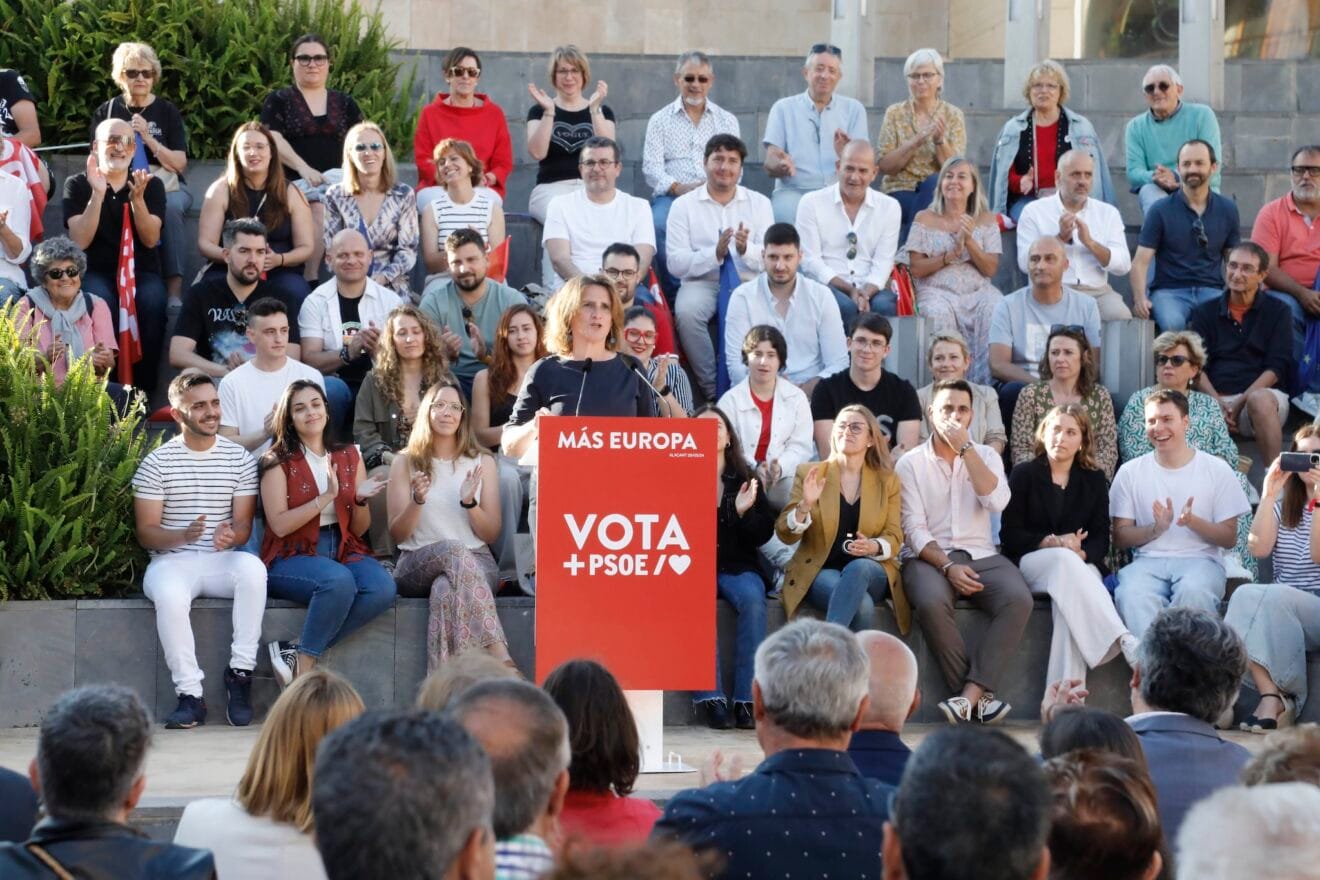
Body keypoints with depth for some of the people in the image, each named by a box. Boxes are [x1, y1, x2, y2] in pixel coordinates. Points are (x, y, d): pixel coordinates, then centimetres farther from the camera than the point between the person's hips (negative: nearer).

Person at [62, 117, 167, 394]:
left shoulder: (152, 185, 5)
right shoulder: (77, 185, 2)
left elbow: (151, 240, -6)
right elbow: (80, 241, -10)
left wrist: (137, 199, -22)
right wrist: (97, 194, -20)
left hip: (141, 271, 1)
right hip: (95, 271, -1)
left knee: (151, 302, -33)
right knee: (102, 303, -36)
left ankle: (143, 388, -25)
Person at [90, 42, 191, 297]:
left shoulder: (167, 112, 7)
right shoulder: (106, 113, 10)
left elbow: (179, 163, 0)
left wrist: (148, 138, -15)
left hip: (165, 185, 0)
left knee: (170, 208, -37)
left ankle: (175, 291, -38)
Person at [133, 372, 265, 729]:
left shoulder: (240, 459, 9)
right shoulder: (157, 462, 3)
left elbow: (244, 524, 5)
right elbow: (146, 532, -1)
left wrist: (231, 535, -21)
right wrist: (184, 536, -23)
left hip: (223, 559, 2)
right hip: (171, 561, -2)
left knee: (253, 569, -34)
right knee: (170, 595, -37)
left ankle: (240, 672, -24)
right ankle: (190, 694, -28)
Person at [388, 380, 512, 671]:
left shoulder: (482, 462, 12)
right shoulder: (406, 462, 10)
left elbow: (491, 534, 9)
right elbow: (397, 534, 7)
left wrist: (470, 502, -11)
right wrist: (417, 500, -13)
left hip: (476, 562, 1)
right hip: (419, 565, -1)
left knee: (446, 589, -38)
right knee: (454, 549, -38)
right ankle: (501, 658, -52)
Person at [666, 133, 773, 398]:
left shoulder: (759, 203, 11)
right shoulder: (683, 205, 6)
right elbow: (675, 263, -5)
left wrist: (747, 249, -21)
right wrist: (715, 254, -20)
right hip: (701, 283, -1)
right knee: (686, 312, -34)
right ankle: (711, 392, -21)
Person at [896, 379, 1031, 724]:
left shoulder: (985, 456, 13)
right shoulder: (910, 463, 6)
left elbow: (997, 501, -8)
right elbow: (914, 529, -3)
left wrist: (964, 447, -9)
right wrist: (947, 566, -19)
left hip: (981, 555, 2)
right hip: (930, 556, -2)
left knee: (1018, 599, -30)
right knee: (932, 602, -37)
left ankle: (970, 694, -32)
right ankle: (979, 696, -26)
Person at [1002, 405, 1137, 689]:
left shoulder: (1094, 479, 15)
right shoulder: (1023, 474, 9)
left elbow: (1101, 538, 7)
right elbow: (1010, 534, 2)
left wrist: (1081, 553, -17)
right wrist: (1053, 542, -14)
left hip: (1080, 564, 1)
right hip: (1030, 563, -1)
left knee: (1070, 597, -37)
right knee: (1065, 560, -38)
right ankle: (1124, 641, -54)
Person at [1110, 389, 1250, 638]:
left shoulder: (1216, 470, 9)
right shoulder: (1130, 473, 13)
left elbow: (1229, 538, 7)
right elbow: (1120, 537, 9)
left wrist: (1193, 522, -12)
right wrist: (1156, 528, -11)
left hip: (1199, 559, -1)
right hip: (1148, 560, 1)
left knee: (1193, 590, -38)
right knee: (1131, 594, -36)